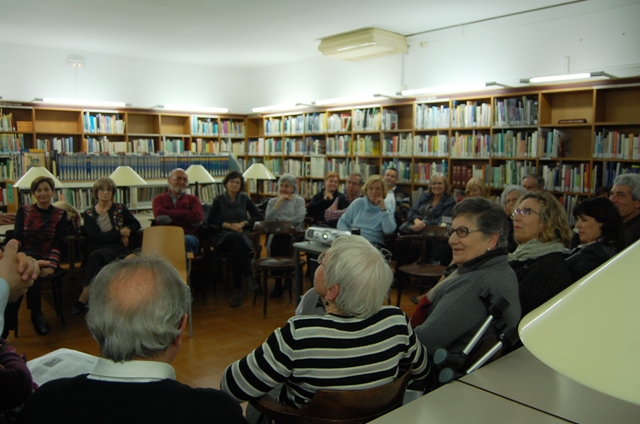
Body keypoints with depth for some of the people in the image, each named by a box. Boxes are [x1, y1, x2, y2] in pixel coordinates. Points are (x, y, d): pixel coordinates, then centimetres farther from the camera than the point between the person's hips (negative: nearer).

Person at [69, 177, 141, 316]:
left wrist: (127, 232, -4)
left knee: (95, 255, -33)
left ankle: (83, 299, -34)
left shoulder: (120, 208, 13)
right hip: (98, 249, 1)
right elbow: (94, 237, -2)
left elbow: (136, 224, 18)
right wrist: (120, 233, -8)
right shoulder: (89, 214, 11)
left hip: (118, 248, -1)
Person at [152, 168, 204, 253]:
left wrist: (171, 218, 0)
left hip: (189, 236, 1)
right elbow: (159, 214, -2)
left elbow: (198, 217, 2)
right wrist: (187, 213, 2)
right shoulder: (159, 199, 23)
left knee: (184, 241, -38)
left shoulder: (192, 199, 24)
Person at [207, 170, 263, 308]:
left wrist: (243, 223, -8)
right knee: (236, 238, -38)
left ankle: (238, 290, -35)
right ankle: (248, 275, -38)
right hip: (223, 236, -1)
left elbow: (259, 217, 7)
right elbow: (210, 220, -2)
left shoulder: (245, 199, 14)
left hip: (242, 235, 1)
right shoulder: (219, 200, 10)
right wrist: (230, 226, -11)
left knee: (235, 248, -36)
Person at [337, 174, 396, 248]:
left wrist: (383, 208, -6)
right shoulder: (357, 203, 16)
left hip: (374, 244, -2)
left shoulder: (386, 209, 12)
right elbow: (342, 223, 13)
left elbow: (389, 231, -7)